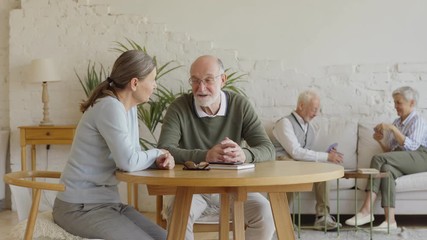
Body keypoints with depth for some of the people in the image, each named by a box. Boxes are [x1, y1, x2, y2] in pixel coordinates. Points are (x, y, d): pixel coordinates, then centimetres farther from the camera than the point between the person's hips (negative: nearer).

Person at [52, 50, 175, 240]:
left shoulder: (129, 108, 8)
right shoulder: (110, 107, -21)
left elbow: (134, 156, 9)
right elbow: (128, 162, -26)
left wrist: (159, 160, -11)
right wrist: (156, 154, -7)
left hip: (107, 201, 9)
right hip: (81, 207, -9)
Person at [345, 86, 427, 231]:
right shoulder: (397, 122, 22)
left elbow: (411, 146, -15)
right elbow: (389, 151, 19)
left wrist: (393, 129, -18)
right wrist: (380, 140, 0)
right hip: (401, 161, 5)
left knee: (378, 158, -27)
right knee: (386, 169, -32)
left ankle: (366, 211, -34)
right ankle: (390, 220, -44)